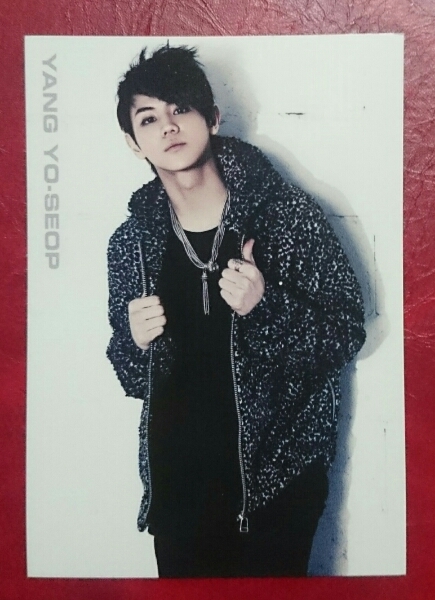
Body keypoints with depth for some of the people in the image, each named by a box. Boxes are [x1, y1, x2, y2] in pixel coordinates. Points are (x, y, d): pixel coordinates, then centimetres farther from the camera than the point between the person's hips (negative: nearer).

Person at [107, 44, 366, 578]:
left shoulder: (288, 214, -12)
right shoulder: (131, 242, -3)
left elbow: (347, 334, -8)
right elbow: (134, 378, 7)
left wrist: (265, 307, -25)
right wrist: (135, 341, -16)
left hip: (276, 479, -2)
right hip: (177, 484, 3)